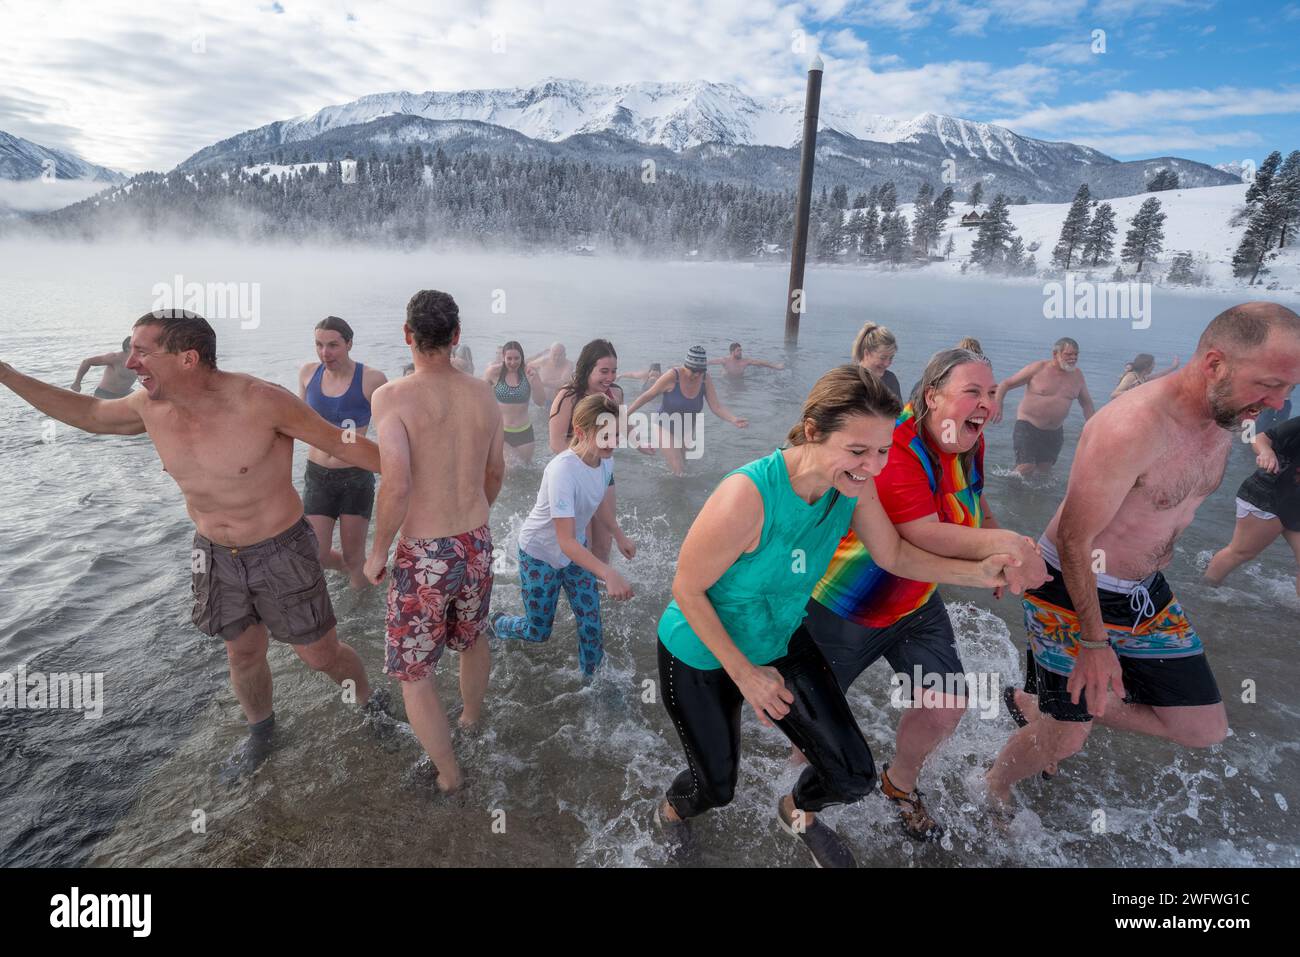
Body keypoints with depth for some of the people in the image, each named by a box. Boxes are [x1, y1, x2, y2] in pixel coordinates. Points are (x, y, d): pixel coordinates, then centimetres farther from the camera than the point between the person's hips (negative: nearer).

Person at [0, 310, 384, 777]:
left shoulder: (260, 400, -27)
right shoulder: (151, 406, -7)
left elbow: (342, 443, -19)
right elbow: (89, 413, 15)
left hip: (282, 553, -5)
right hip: (216, 556, 6)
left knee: (321, 655, 8)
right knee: (243, 655, 21)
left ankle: (370, 705, 37)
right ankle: (260, 732, 48)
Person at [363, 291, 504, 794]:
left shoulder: (392, 396, -15)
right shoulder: (483, 394, 0)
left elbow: (397, 483, -28)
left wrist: (378, 550, -11)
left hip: (423, 557, -5)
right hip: (478, 545, 5)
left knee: (412, 671, 16)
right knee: (472, 637, 31)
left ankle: (449, 774, 29)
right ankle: (472, 719, 55)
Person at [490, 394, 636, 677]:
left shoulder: (606, 460, -13)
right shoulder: (562, 470, -36)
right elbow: (566, 541, -38)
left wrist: (620, 537, 3)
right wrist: (608, 574, -48)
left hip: (576, 549, 6)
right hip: (540, 553, -6)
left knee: (592, 626, 3)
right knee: (538, 632, 10)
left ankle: (592, 676, 28)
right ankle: (498, 623, 41)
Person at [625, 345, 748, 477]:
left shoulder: (705, 379, -14)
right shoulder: (673, 376, -26)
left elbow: (717, 407, -16)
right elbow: (648, 395, -18)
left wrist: (734, 420, -34)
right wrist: (626, 414, -21)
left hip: (687, 431, 5)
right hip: (666, 429, -5)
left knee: (684, 468, 20)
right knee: (679, 472, -15)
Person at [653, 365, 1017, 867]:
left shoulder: (854, 485, -18)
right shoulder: (747, 496, -37)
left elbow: (894, 555, -3)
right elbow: (687, 590, -25)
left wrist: (976, 572, -18)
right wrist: (745, 673, -18)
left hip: (783, 642, 5)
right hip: (702, 655, -4)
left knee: (853, 777, 4)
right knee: (716, 786, 15)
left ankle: (796, 811, 42)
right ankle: (671, 809, 55)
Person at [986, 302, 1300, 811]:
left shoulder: (1225, 418, -1)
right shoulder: (1132, 426, -28)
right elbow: (1074, 539, -23)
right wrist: (1094, 642, -19)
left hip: (1146, 594, 8)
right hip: (1073, 591, -8)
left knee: (1205, 730, 13)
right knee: (1064, 741, 3)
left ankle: (1037, 705, 26)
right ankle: (990, 793, 34)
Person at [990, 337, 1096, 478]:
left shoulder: (1077, 375, 6)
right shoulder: (1038, 368, -8)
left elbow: (1086, 403, 19)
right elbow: (1005, 384, -5)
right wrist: (997, 406, -21)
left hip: (1054, 432, 5)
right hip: (1028, 425, -5)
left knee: (1045, 470, 7)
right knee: (1026, 468, -15)